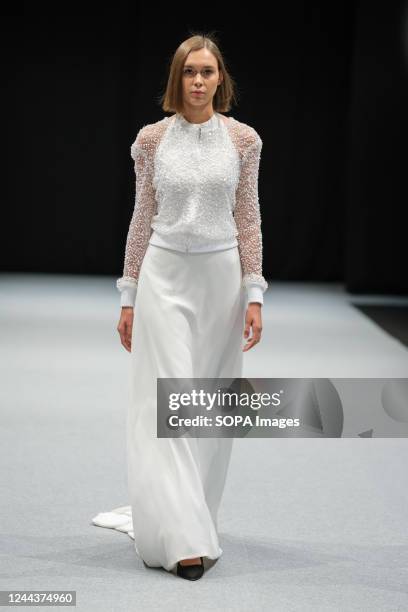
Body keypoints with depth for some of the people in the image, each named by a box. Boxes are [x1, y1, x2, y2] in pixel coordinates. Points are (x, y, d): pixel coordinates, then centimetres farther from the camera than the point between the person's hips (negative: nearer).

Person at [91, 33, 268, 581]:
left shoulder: (243, 139, 1)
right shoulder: (152, 139, 1)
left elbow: (248, 220, 3)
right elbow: (143, 218, 6)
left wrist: (254, 295, -3)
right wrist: (129, 296, 4)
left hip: (221, 275, 1)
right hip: (164, 275, -1)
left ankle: (193, 520, 26)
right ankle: (182, 538, -11)